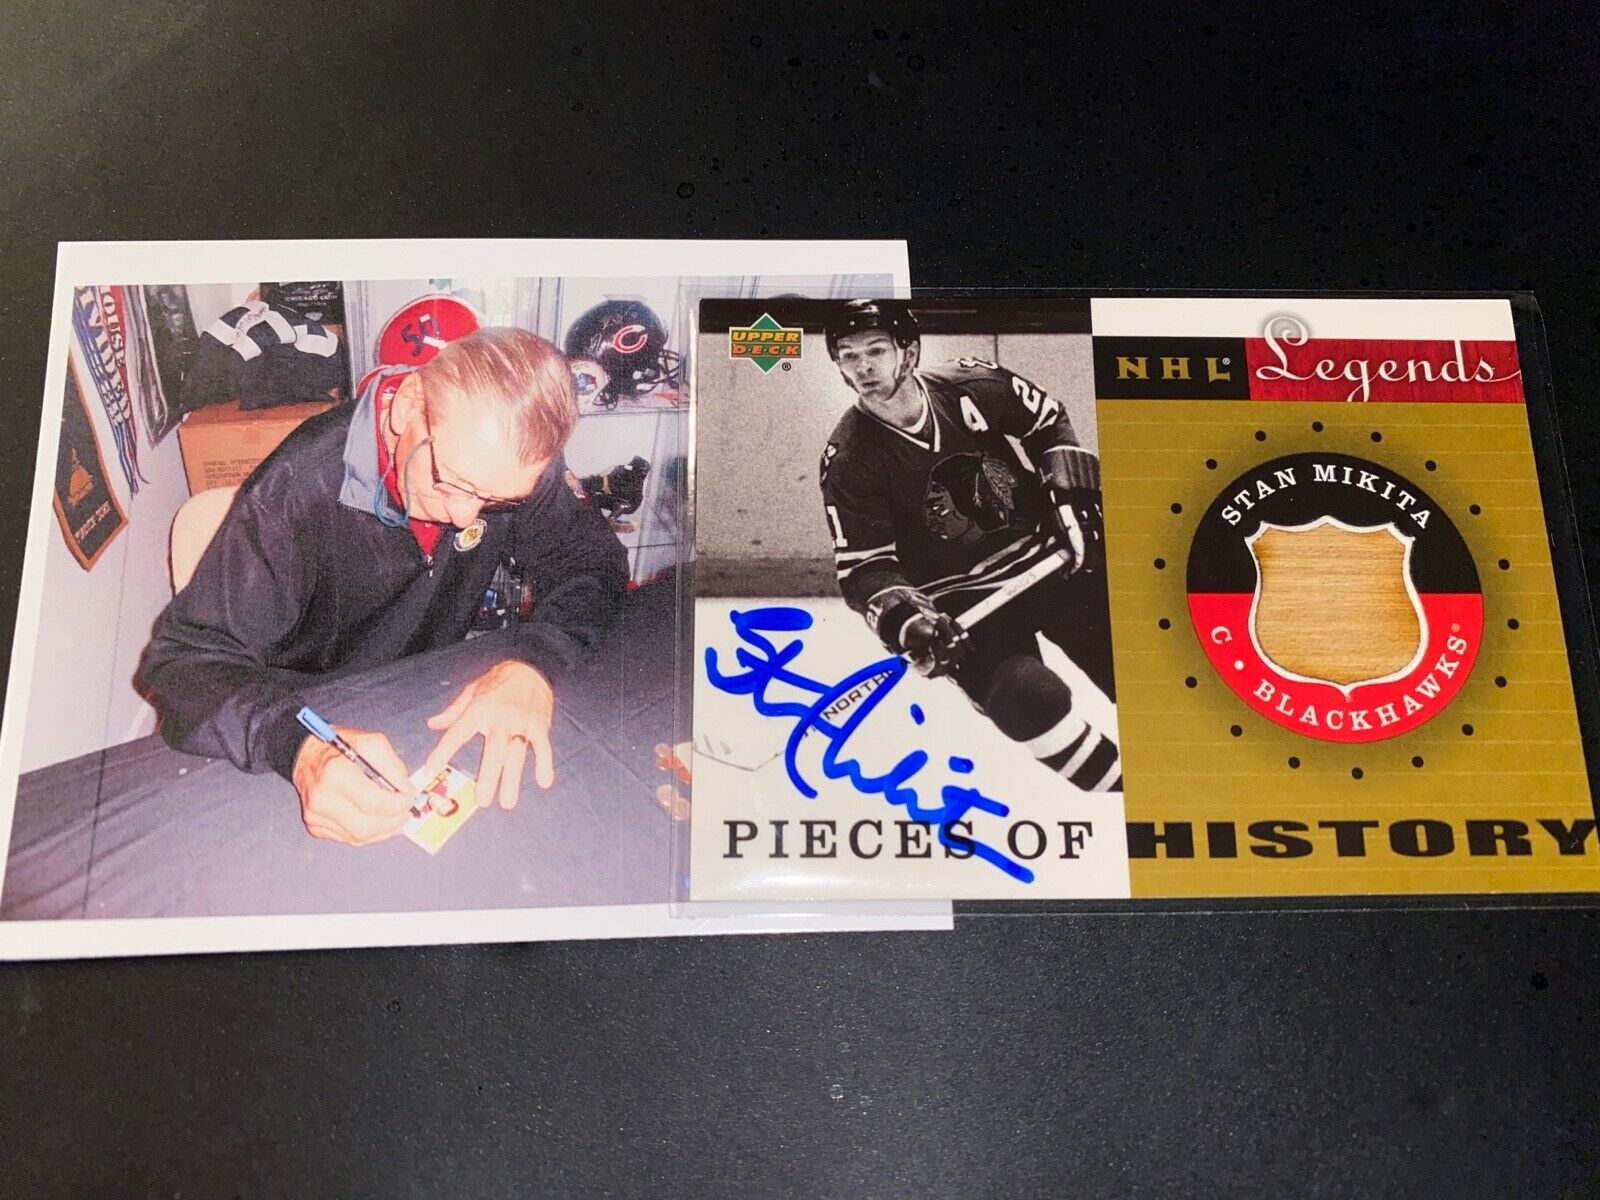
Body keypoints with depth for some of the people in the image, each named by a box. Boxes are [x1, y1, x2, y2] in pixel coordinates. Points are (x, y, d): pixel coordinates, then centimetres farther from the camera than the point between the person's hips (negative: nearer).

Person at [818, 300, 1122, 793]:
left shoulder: (971, 384, -10)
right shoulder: (849, 460, -15)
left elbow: (1048, 422, 9)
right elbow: (862, 567, -14)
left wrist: (1071, 490, -2)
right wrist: (899, 616, -32)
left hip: (1054, 557, 3)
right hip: (963, 599, -3)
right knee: (1028, 700, -25)